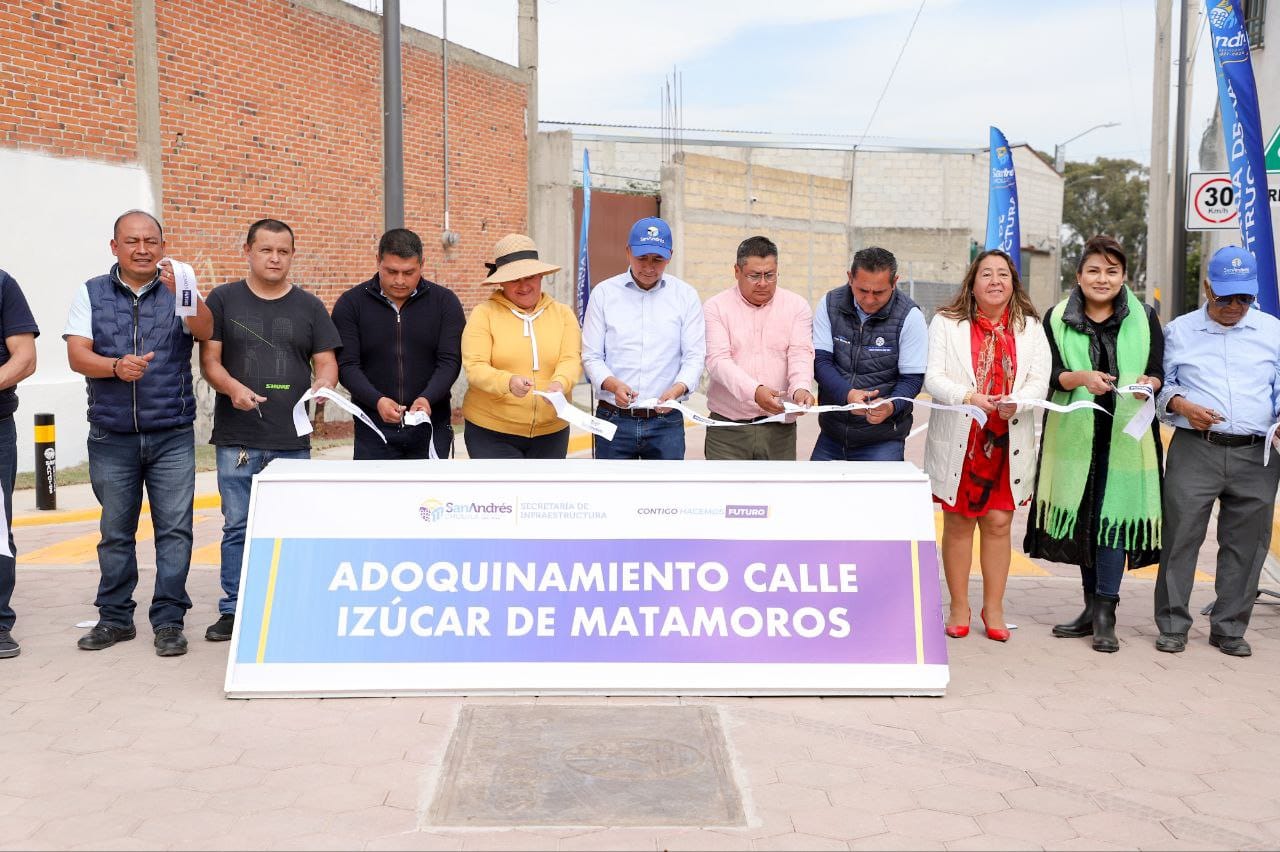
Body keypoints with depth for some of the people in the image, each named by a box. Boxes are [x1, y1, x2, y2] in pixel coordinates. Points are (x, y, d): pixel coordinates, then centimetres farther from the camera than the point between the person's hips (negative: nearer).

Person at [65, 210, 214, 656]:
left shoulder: (179, 291, 2)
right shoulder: (91, 293, 7)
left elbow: (205, 330, -17)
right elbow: (77, 354, -2)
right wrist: (116, 367, -22)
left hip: (172, 435, -1)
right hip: (111, 436, 1)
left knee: (174, 529, -2)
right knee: (115, 531, 10)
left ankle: (169, 620, 6)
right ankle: (115, 618, 22)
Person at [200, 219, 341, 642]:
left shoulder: (309, 306, 10)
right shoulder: (223, 299, 7)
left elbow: (327, 363, 8)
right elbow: (209, 359, 3)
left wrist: (321, 387, -15)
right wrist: (233, 387, -17)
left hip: (292, 440, 1)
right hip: (236, 439, 0)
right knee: (237, 527, 4)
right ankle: (233, 610, 14)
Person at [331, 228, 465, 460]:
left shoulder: (445, 302, 1)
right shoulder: (350, 303, 1)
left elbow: (450, 361, -5)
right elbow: (347, 365, -6)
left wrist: (427, 398, -23)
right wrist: (377, 401, -23)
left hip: (431, 428, 0)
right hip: (373, 430, 0)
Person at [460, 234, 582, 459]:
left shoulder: (563, 313, 8)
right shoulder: (484, 314, -1)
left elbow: (571, 359, -6)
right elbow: (475, 367, -11)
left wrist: (559, 383, -28)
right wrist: (508, 382, -31)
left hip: (550, 431, 3)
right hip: (491, 432, -3)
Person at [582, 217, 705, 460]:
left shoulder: (686, 296, 5)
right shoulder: (604, 293, 4)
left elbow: (695, 356, 0)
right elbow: (591, 356, 1)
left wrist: (677, 389, -20)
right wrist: (613, 384, -19)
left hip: (666, 421, 0)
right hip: (613, 418, 0)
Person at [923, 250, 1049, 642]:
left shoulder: (1030, 327, 9)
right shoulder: (946, 323, 2)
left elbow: (1039, 381, -1)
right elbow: (933, 377, -7)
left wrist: (1015, 403, -22)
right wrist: (969, 397, -25)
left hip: (1009, 440, 2)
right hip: (959, 439, -1)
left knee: (998, 522, 5)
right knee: (958, 522, 5)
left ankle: (993, 608, 18)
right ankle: (959, 608, 16)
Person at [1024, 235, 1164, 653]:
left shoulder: (1144, 317, 4)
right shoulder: (1058, 318, 5)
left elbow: (1158, 373, 2)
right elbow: (1049, 374, -2)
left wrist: (1150, 384, -20)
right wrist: (1080, 378, -22)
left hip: (1126, 433, -2)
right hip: (1075, 434, 2)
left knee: (1115, 515, -8)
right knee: (1083, 517, 8)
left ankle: (1105, 613, -2)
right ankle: (1092, 606, 21)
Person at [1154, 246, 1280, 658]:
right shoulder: (1180, 331, 9)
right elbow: (1161, 383, 10)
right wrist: (1181, 405, -11)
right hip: (1194, 451, -2)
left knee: (1245, 545, 6)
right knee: (1181, 537, -3)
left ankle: (1230, 628, 18)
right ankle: (1172, 625, 8)